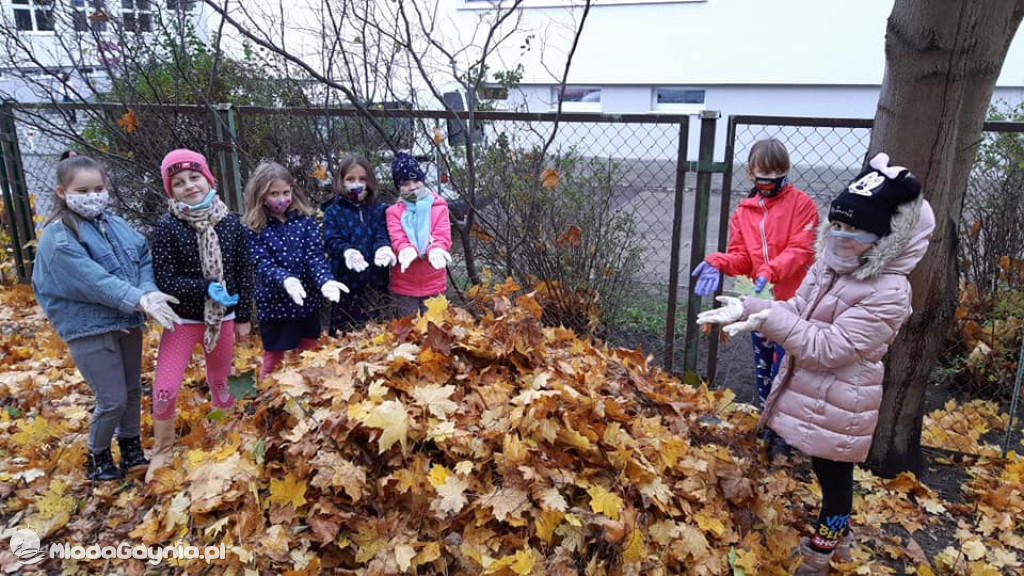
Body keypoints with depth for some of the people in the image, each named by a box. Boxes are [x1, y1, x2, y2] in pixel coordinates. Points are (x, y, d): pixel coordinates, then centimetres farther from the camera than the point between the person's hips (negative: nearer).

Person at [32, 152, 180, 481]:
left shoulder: (116, 225, 5)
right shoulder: (58, 237, -14)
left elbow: (143, 257, -1)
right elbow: (94, 281, -24)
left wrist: (149, 292, -20)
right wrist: (140, 300, -31)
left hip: (127, 322, 6)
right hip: (89, 328, -6)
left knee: (132, 390, 16)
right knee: (112, 400, -1)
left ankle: (130, 447, 36)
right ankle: (97, 457, 24)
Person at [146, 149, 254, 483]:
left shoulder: (231, 223, -5)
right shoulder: (167, 227, -12)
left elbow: (244, 273, 1)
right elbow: (166, 282, -15)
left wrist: (243, 317, 3)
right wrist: (208, 288, -23)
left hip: (222, 318, 2)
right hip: (183, 320, -2)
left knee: (220, 381, 18)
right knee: (164, 391, -7)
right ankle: (162, 452, 17)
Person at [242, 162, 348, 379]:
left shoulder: (305, 218, -3)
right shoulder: (254, 228, -8)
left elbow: (315, 255, -10)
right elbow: (263, 264, -17)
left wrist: (325, 280, -30)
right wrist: (285, 279, -39)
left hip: (308, 301, 3)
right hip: (274, 304, -2)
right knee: (274, 360, 12)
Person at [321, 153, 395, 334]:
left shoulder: (378, 209, 8)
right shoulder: (332, 212, 2)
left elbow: (382, 235, -2)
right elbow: (331, 241, -9)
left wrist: (383, 248, -27)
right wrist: (347, 251, -32)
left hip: (376, 283, 2)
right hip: (346, 284, -2)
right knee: (343, 334, 5)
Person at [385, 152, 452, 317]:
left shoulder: (438, 207, 2)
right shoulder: (394, 211, 4)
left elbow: (443, 236, -7)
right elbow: (397, 239, -9)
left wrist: (436, 250, -31)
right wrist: (407, 250, -33)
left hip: (433, 284, 0)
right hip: (404, 285, 0)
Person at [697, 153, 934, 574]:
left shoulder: (888, 292, -24)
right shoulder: (829, 266, 3)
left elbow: (829, 348, -27)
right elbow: (796, 310, 7)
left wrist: (769, 320, -27)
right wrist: (746, 308, -10)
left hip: (838, 405, -8)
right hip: (810, 393, 9)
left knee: (834, 475, 10)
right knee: (823, 469, 25)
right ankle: (837, 537, 48)